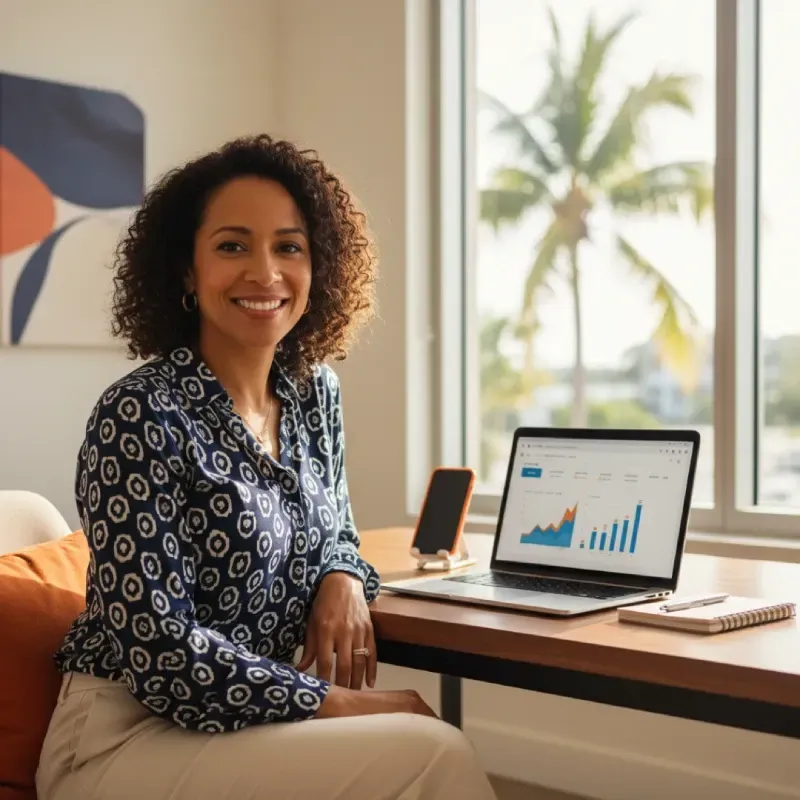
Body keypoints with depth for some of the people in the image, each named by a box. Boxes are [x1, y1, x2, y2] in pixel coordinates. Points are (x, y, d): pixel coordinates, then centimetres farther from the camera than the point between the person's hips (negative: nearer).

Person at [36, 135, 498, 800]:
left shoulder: (314, 392, 4)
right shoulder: (140, 417, -18)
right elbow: (156, 647, -21)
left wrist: (344, 580, -5)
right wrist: (335, 703, -19)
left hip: (251, 722, 6)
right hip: (129, 739, -6)